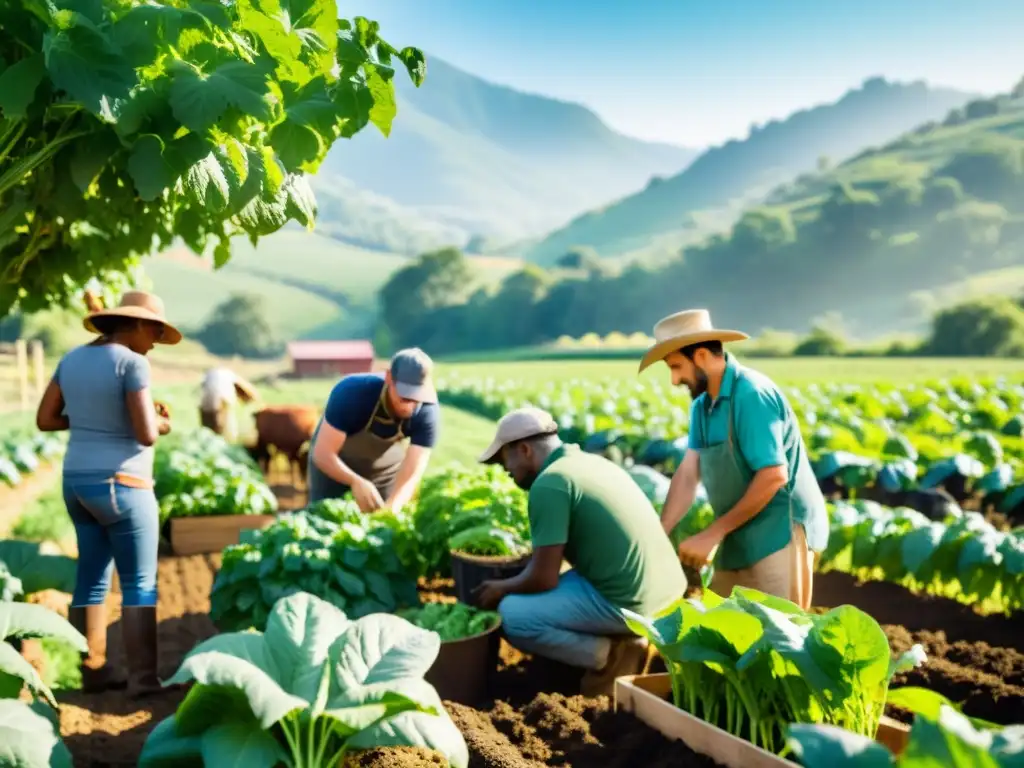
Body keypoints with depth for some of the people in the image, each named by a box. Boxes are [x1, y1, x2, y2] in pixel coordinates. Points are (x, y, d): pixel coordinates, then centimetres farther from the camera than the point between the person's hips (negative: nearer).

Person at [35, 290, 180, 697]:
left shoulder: (74, 357, 8)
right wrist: (160, 423, 1)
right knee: (140, 584, 1)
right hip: (120, 487, -8)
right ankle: (143, 678, 3)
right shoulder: (132, 363, -16)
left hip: (78, 482, 8)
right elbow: (146, 434, -21)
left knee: (92, 578, 15)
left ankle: (93, 671, 20)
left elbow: (44, 419, 11)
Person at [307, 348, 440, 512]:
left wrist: (390, 509, -53)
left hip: (386, 471, 2)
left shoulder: (427, 413, -29)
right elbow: (322, 454, -35)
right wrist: (357, 482, -52)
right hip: (333, 467, -2)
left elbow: (412, 473, -34)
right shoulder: (352, 392, -35)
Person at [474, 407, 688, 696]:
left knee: (512, 614, -3)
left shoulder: (549, 482, -12)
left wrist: (501, 588, 8)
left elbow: (543, 578, -12)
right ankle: (625, 641, 12)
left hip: (628, 604, -9)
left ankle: (611, 655, -2)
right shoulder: (593, 461, 15)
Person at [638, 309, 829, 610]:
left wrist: (713, 533, -19)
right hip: (742, 539, 9)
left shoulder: (751, 394, -20)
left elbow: (774, 476, -24)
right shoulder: (702, 403, 7)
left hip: (780, 534, -8)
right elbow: (688, 473, 3)